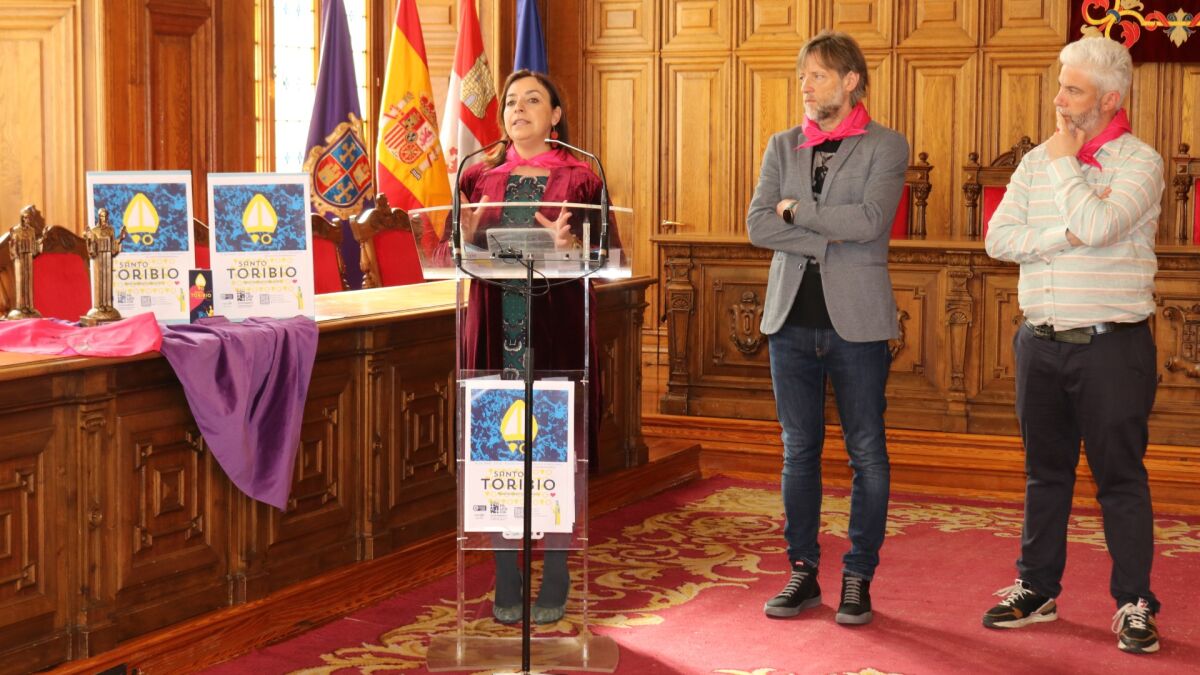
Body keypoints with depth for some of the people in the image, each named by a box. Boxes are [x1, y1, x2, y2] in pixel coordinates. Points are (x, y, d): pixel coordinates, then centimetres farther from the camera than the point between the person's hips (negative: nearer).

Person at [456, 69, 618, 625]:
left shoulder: (579, 178, 5)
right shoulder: (480, 177, 12)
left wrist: (566, 244, -19)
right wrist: (467, 234, -11)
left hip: (558, 327, -2)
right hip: (495, 327, 2)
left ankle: (554, 583, 9)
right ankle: (506, 584, 9)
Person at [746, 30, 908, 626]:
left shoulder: (886, 147, 0)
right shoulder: (783, 147, 11)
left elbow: (869, 221, -16)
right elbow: (758, 225, -1)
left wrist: (797, 209, -7)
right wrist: (828, 239, -11)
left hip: (856, 321, -3)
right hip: (792, 317, 4)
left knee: (867, 454, 2)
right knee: (799, 452, 8)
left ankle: (858, 579, 12)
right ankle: (803, 573, 17)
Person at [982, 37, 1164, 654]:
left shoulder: (1139, 162, -6)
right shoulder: (1036, 161, 10)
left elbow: (1097, 225, -23)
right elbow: (998, 238, 0)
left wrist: (1065, 162, -10)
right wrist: (1064, 235, -13)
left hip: (1111, 346, -5)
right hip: (1041, 341, 5)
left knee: (1120, 476, 0)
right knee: (1045, 471, 13)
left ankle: (1134, 605, 9)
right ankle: (1036, 591, 23)